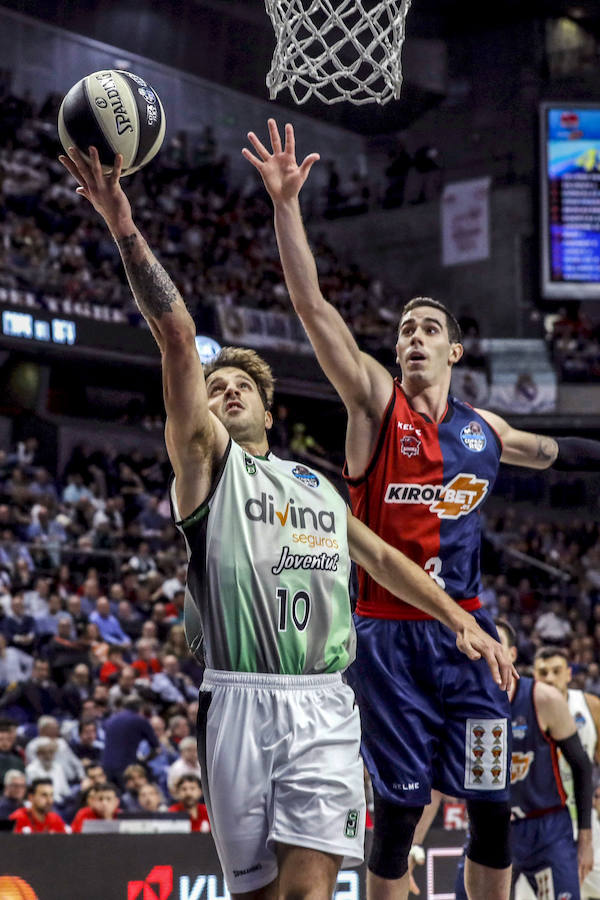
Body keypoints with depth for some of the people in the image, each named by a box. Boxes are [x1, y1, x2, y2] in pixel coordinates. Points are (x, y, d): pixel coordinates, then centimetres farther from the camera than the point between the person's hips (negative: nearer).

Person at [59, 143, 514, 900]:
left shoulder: (318, 487, 23)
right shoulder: (205, 458, 9)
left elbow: (382, 557, 32)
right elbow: (177, 336, -2)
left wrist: (462, 621, 23)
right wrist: (126, 232, -15)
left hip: (323, 704, 3)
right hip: (240, 700, -2)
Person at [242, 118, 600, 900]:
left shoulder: (484, 430, 11)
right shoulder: (376, 401, -1)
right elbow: (313, 307, -13)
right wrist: (286, 202, -23)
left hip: (463, 630, 4)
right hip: (389, 632, -4)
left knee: (493, 807, 3)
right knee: (398, 807, -1)